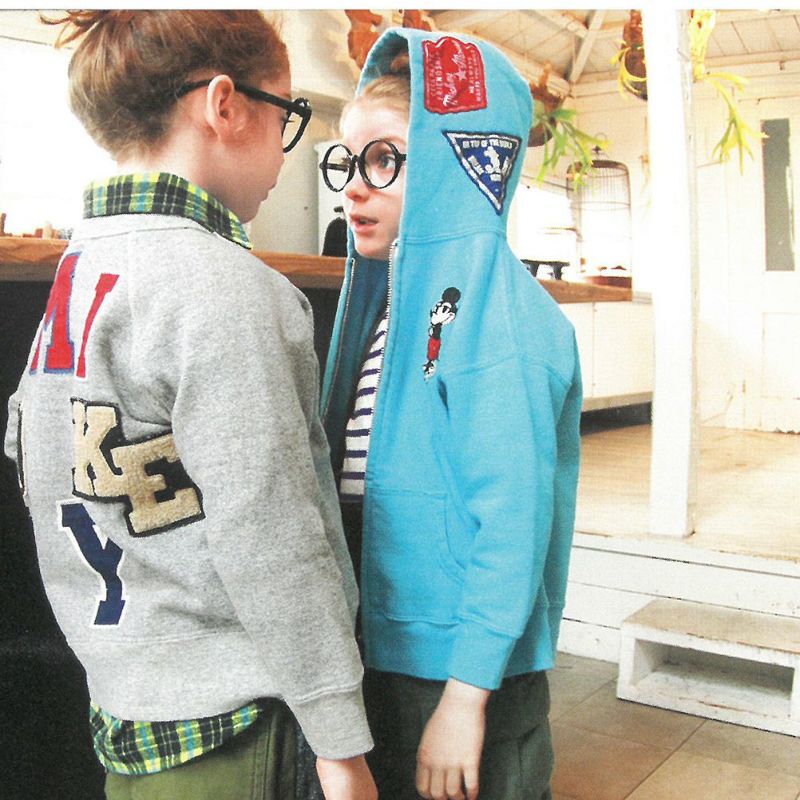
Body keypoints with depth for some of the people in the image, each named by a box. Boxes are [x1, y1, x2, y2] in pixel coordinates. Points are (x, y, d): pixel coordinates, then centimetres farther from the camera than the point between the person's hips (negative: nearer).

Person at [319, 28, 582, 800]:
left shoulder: (490, 308, -19)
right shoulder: (388, 300, 6)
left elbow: (514, 517, -22)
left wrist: (466, 699, -21)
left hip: (464, 676, -8)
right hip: (380, 655, 8)